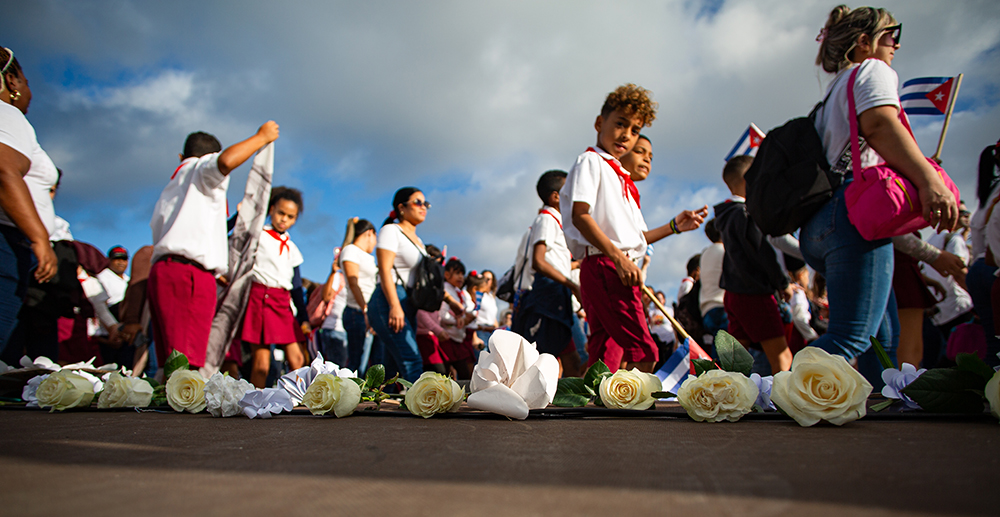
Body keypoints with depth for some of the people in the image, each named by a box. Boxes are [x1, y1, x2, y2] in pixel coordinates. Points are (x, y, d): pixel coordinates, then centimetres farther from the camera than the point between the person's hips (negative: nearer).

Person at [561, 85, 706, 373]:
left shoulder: (622, 178, 28)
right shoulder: (591, 161, 2)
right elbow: (580, 216, -14)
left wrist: (674, 226, 22)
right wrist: (618, 256, -22)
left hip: (620, 273, 9)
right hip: (603, 267, -9)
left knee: (607, 356, 4)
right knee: (644, 355, -16)